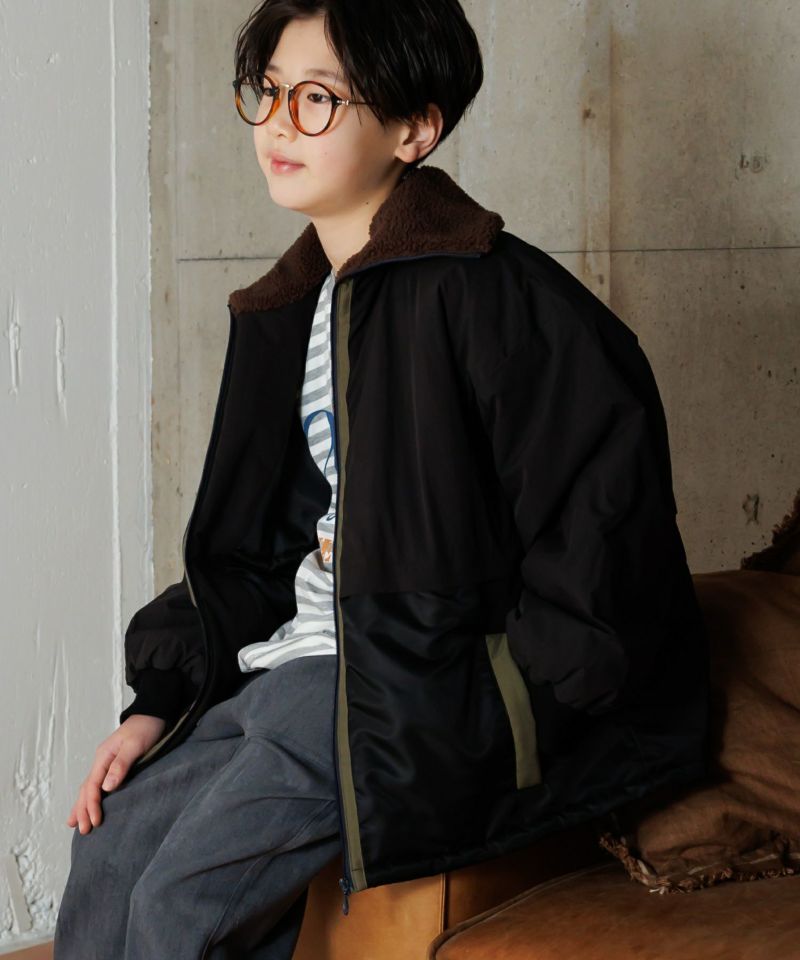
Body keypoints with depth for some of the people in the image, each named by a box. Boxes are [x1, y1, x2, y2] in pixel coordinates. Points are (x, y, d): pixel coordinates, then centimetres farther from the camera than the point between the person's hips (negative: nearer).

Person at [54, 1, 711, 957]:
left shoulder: (480, 292, -16)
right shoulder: (292, 306, 13)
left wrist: (499, 704, -16)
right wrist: (160, 700, 7)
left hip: (431, 680, -8)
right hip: (299, 656, 8)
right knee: (109, 845, 1)